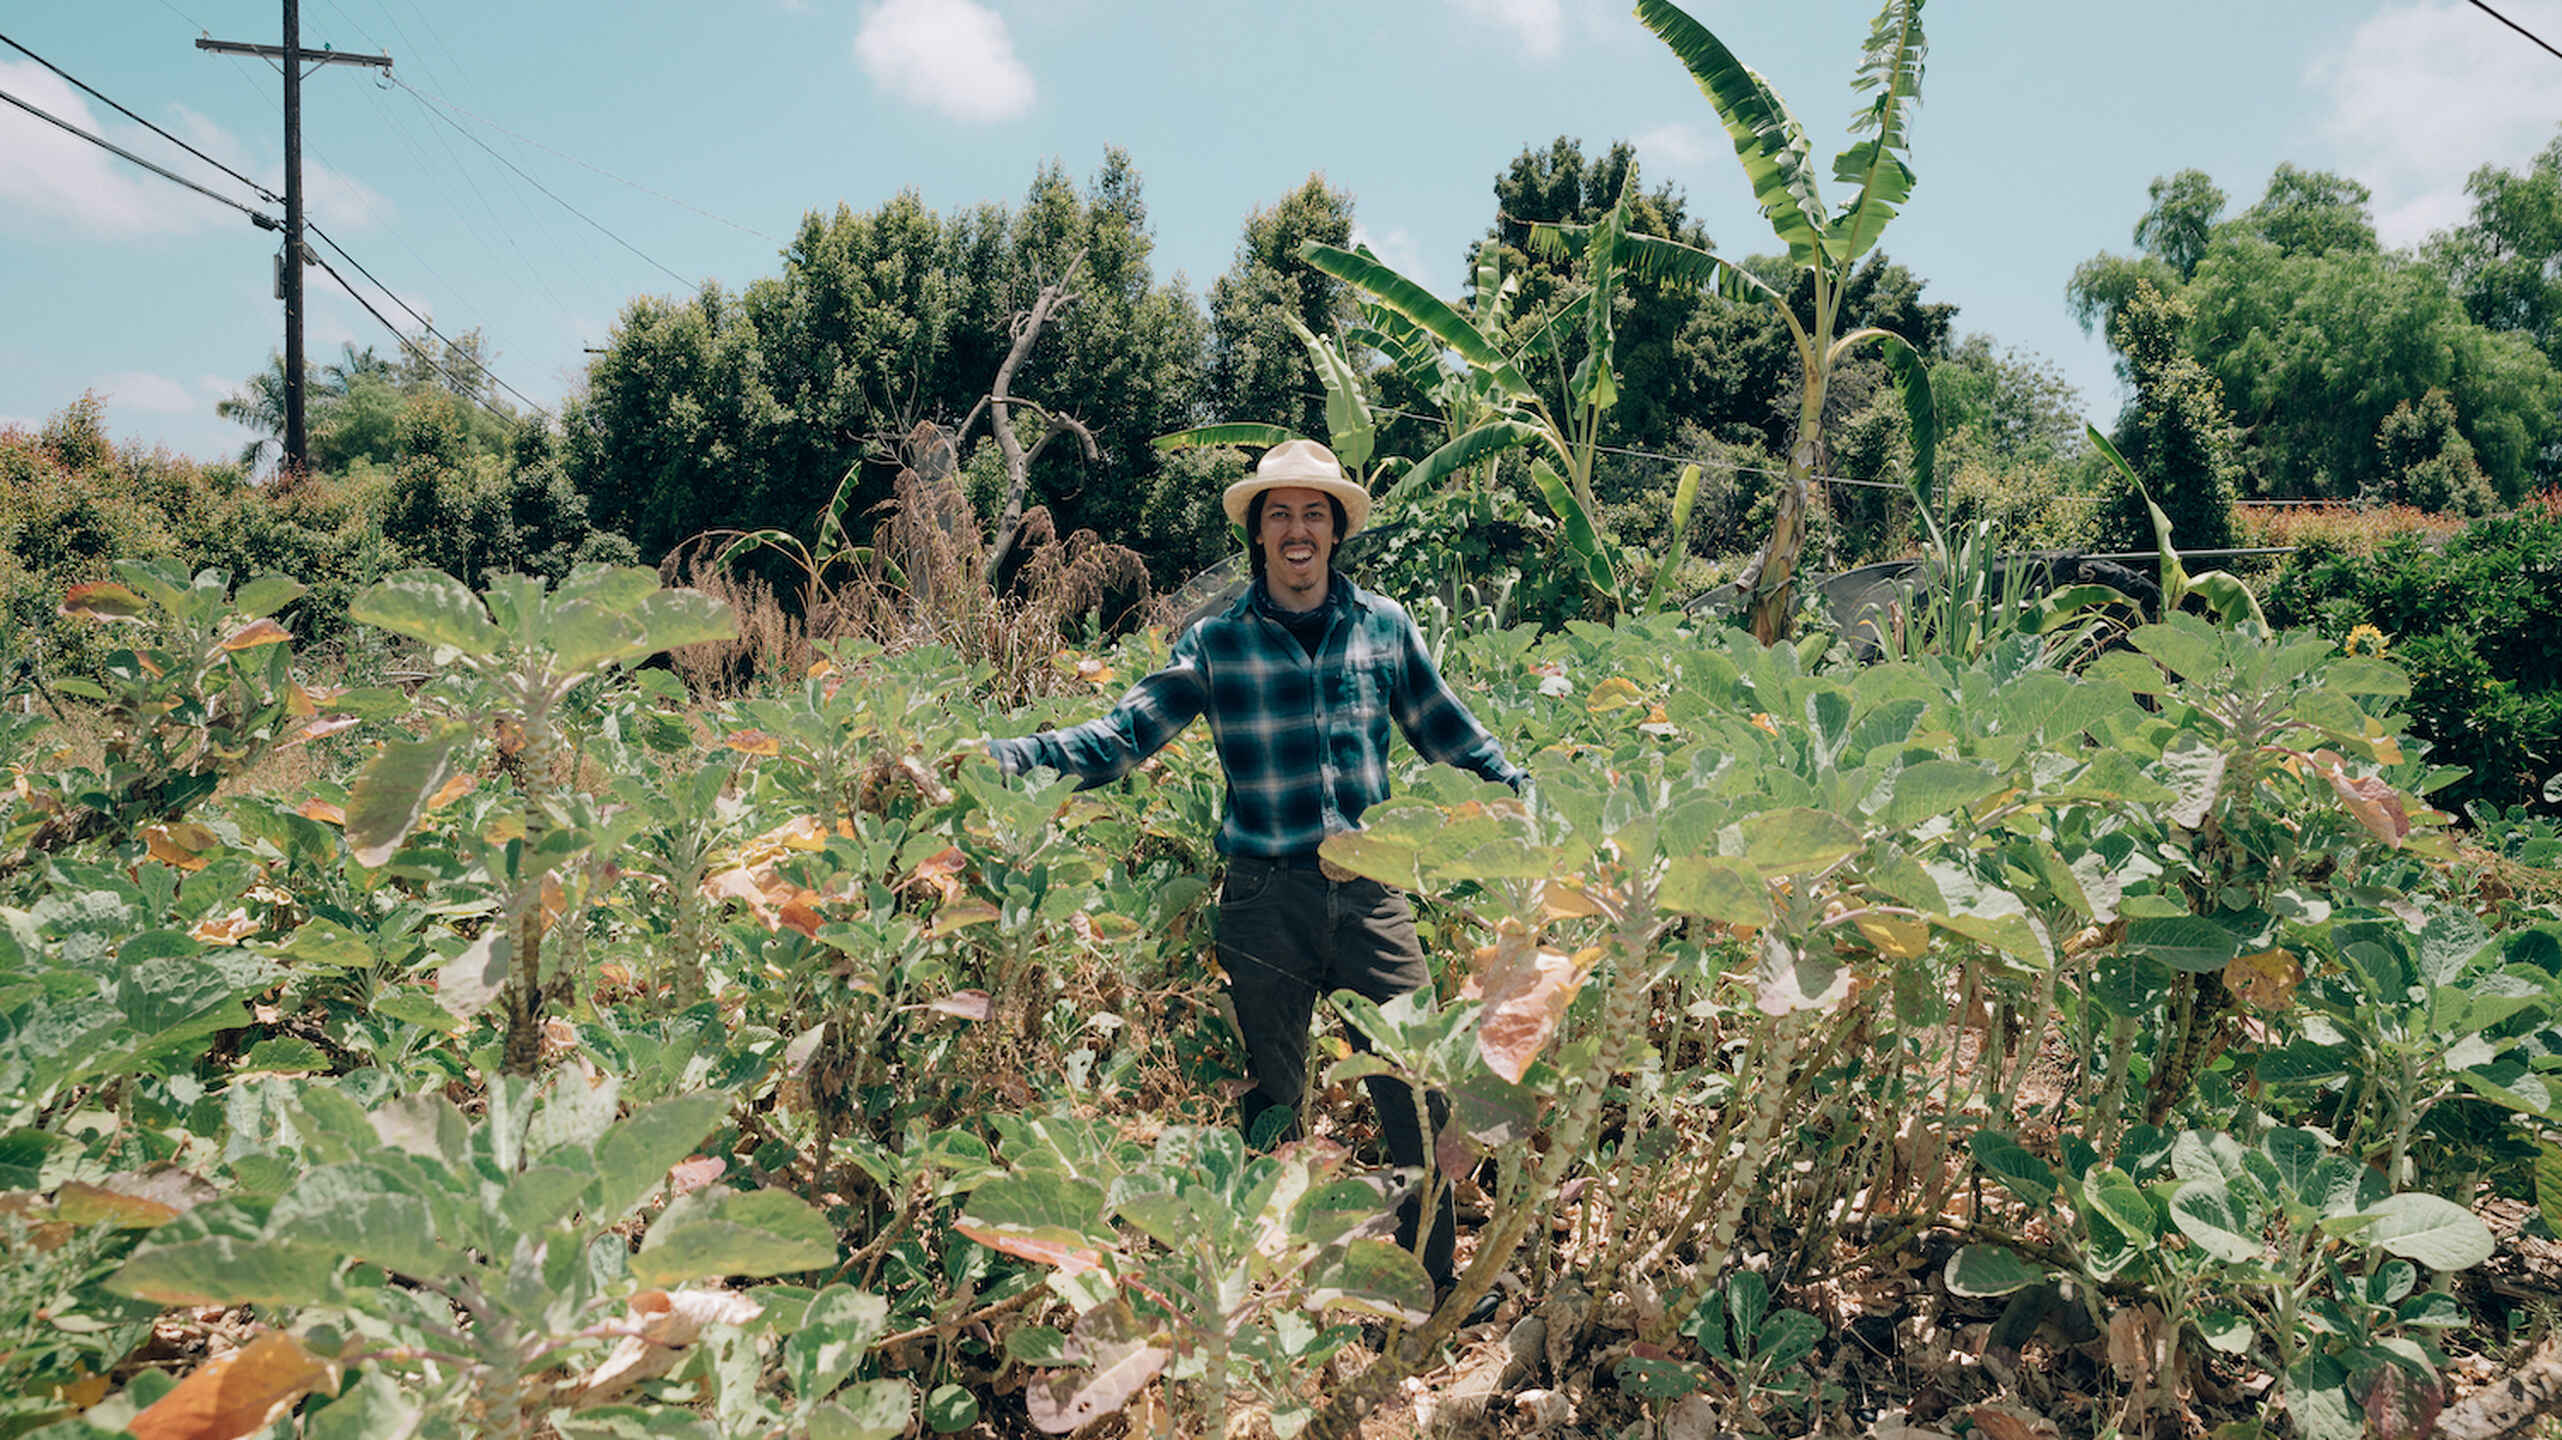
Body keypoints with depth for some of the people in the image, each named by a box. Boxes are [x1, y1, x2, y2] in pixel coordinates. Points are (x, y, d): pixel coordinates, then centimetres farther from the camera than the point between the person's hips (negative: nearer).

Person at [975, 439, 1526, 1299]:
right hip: (1265, 901, -1)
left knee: (1419, 1093, 2)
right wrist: (998, 755, -16)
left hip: (1370, 895, 1)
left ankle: (1435, 1289, 20)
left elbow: (1448, 734, 17)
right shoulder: (1217, 643, 2)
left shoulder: (1383, 625, 7)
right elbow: (1122, 737, -4)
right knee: (1271, 1109, 10)